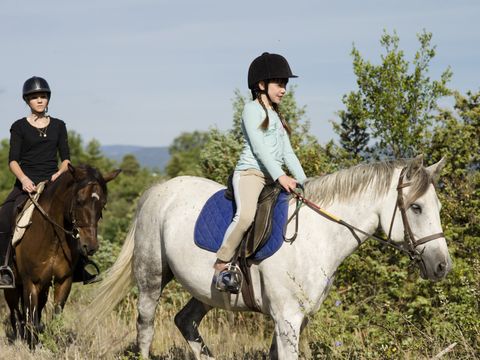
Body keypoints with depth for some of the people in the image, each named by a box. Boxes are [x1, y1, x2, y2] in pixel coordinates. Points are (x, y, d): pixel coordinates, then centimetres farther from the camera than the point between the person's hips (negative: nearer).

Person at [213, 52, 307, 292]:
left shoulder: (276, 117, 26)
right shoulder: (253, 109, 0)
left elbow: (287, 153, 22)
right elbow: (258, 147, -12)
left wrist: (304, 181, 9)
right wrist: (280, 176, -21)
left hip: (273, 178, 9)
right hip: (250, 172, -9)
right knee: (246, 215, -32)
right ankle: (222, 266, -26)